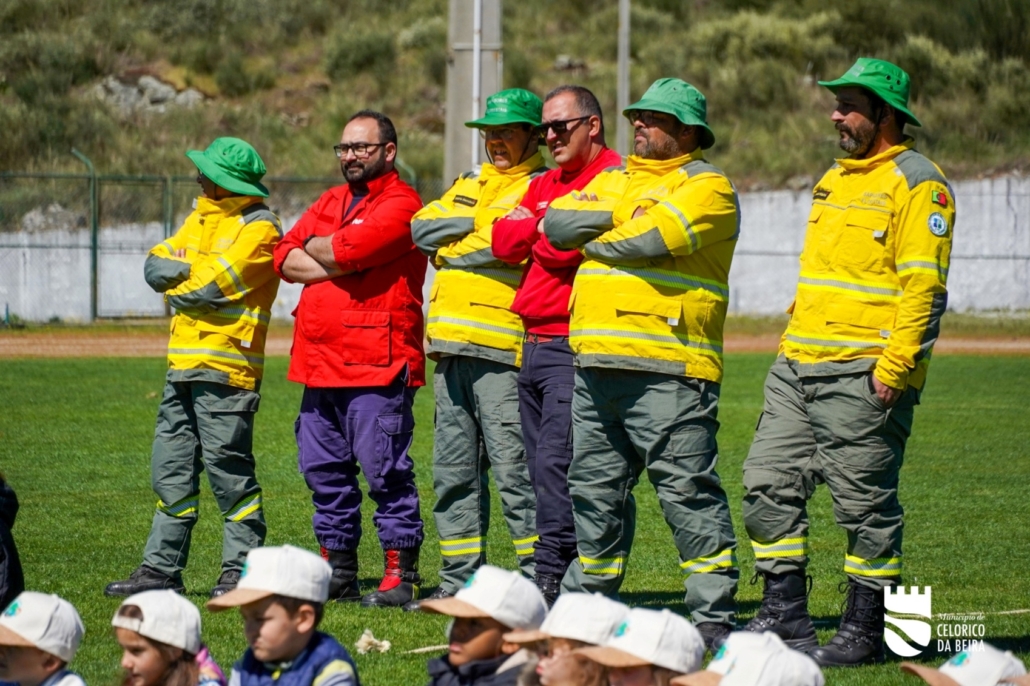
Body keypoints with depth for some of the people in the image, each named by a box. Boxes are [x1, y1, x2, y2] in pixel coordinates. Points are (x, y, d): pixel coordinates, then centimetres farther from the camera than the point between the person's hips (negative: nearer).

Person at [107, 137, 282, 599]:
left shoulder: (259, 229, -10)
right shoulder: (201, 219, 19)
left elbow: (207, 290, -18)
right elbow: (155, 266, 9)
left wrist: (176, 282, 1)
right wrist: (192, 268, -9)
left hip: (225, 368, -9)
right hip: (183, 365, 9)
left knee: (229, 471, -6)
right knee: (171, 470, 9)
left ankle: (242, 571, 0)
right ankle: (161, 569, 13)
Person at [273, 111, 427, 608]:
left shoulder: (400, 205, -5)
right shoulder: (330, 203, 20)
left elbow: (348, 248, -19)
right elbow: (286, 258, 9)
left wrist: (315, 248, 3)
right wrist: (339, 266, -7)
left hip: (376, 363, -9)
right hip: (320, 362, 9)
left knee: (385, 471, -8)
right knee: (324, 470, 11)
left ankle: (400, 574, -6)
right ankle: (338, 571, 19)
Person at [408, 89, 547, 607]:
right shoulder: (470, 184, 23)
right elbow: (421, 228, 10)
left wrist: (447, 248, -2)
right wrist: (471, 225, -5)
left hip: (503, 349, -8)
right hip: (451, 348, 8)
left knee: (514, 469, -10)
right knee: (454, 472, 8)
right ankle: (459, 580, 13)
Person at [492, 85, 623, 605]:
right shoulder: (544, 184, 21)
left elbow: (568, 244, -19)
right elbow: (505, 241, 8)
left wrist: (534, 227, -1)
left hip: (572, 344, -9)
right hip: (533, 343, 9)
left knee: (555, 461, -16)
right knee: (540, 467, 8)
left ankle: (551, 578, -17)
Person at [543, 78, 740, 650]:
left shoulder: (706, 187, -2)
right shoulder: (613, 179, 22)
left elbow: (648, 239, -16)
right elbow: (558, 221, 8)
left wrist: (589, 238, 0)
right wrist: (615, 215, -7)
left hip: (667, 369, -8)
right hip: (598, 365, 8)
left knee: (687, 491, -9)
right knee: (596, 487, 14)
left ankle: (714, 615, -6)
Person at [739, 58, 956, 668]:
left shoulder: (917, 183, -8)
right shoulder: (836, 179, 20)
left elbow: (924, 287, -15)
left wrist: (894, 368, -21)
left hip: (865, 375, -9)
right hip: (799, 366, 9)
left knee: (866, 503, -3)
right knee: (771, 484, 6)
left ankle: (865, 633, 4)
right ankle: (784, 617, 14)